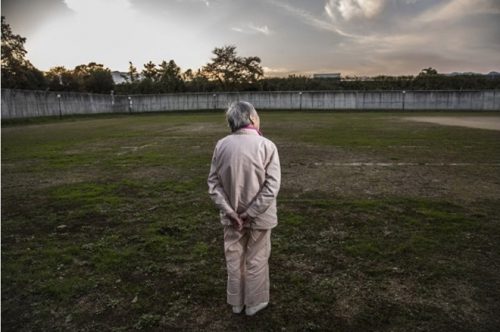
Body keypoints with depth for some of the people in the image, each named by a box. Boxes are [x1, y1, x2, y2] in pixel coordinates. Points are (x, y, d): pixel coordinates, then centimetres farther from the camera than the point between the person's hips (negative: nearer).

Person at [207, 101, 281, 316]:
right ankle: (254, 303, 33)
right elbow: (272, 186, -19)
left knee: (234, 259, 19)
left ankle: (236, 302, 36)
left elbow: (214, 182, -7)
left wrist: (229, 211, -8)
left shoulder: (222, 145, -7)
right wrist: (251, 213, -14)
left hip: (232, 215, 3)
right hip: (259, 216, -3)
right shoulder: (266, 146, -16)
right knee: (256, 260, 16)